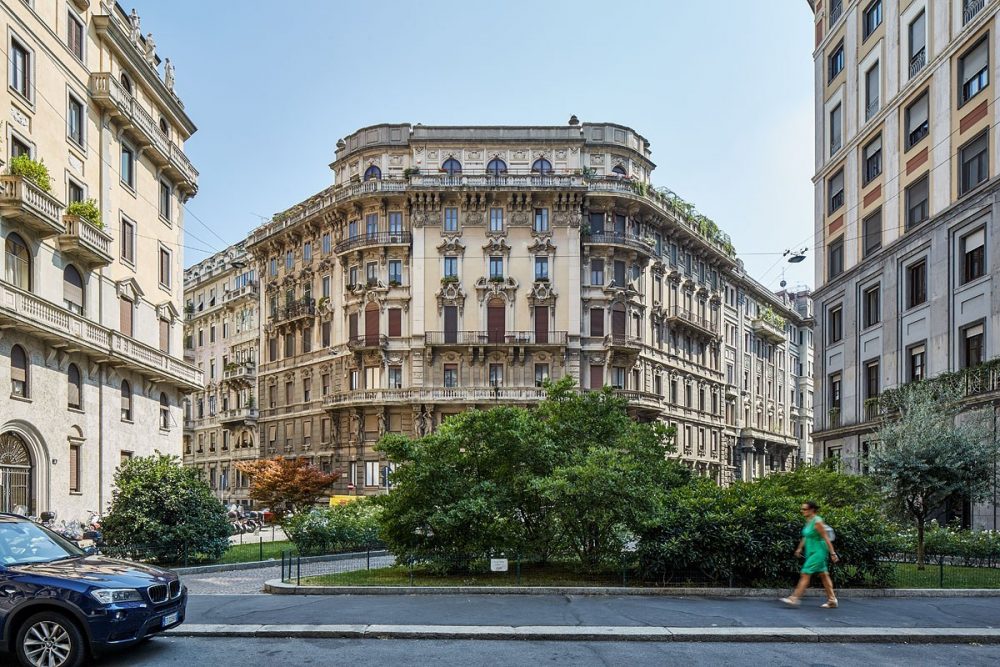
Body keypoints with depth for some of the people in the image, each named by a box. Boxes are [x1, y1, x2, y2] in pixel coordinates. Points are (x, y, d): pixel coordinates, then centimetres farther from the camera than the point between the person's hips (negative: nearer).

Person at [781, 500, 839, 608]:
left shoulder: (817, 522, -18)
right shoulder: (808, 521, 8)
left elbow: (826, 538, -17)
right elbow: (805, 537, 19)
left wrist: (832, 553, -17)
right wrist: (799, 549, 20)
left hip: (818, 552, -9)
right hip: (811, 552, 9)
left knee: (805, 574, -10)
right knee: (823, 575, 13)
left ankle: (794, 599, -10)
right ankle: (832, 601, 20)